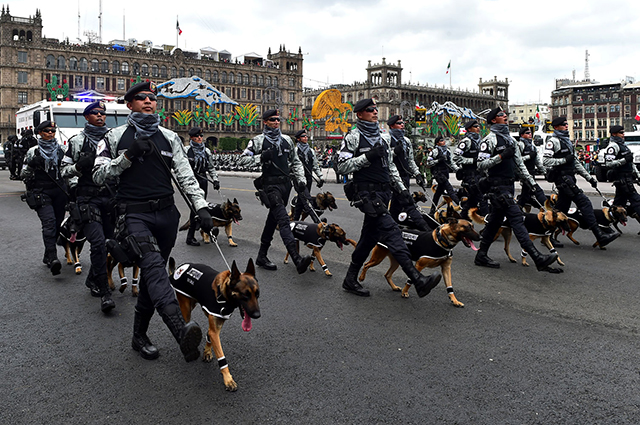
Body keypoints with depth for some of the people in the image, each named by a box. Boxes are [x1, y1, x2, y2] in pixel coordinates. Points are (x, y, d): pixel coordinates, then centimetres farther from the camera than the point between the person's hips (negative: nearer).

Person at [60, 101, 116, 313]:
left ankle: (93, 280, 31)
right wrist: (79, 166, -11)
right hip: (88, 198, -3)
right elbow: (65, 169, 9)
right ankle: (104, 292, -12)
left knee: (109, 241, 8)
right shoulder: (77, 141, 6)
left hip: (111, 197, 4)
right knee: (98, 242, -16)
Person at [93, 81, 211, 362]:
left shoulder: (169, 137, 13)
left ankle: (139, 336, 26)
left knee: (152, 275, 10)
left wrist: (201, 207, -6)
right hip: (134, 214, -4)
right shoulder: (116, 137, 6)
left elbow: (186, 176, 7)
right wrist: (128, 155, -12)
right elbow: (98, 176, 1)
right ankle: (182, 333, -44)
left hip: (166, 213, 4)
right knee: (154, 266, -26)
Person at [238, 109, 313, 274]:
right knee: (283, 220, -19)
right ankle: (297, 260, -31)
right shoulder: (258, 141, 0)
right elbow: (243, 159, 0)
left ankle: (262, 256, 25)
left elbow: (295, 161, 21)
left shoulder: (286, 140, 16)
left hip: (286, 183, 6)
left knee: (273, 219, 13)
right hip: (270, 185, -6)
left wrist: (301, 179, 9)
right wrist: (260, 158, -15)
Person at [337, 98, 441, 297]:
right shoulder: (353, 137, -3)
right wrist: (367, 157, -17)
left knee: (369, 236, 10)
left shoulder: (383, 138, 19)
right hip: (367, 193, -8)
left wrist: (401, 187, 14)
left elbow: (391, 166, 24)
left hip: (384, 192, 8)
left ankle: (350, 280, 22)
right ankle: (417, 279, -26)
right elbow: (342, 166, -9)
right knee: (390, 230, -18)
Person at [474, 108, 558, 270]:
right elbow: (481, 164, -14)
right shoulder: (490, 139, -8)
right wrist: (501, 156, -21)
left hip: (509, 185, 9)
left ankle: (481, 256, 19)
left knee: (495, 220, 11)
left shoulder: (510, 139, 19)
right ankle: (538, 258, -20)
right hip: (497, 186, -9)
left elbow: (519, 163, 22)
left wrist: (531, 181, 17)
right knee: (516, 218, -14)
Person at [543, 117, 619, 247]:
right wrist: (564, 160, -18)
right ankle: (600, 236, -18)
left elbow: (576, 163, 24)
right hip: (562, 177, -10)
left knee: (561, 207, 9)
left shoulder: (567, 141, 24)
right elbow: (546, 161, -17)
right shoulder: (553, 141, -7)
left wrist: (589, 177, 19)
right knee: (584, 202, -15)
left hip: (569, 177, 10)